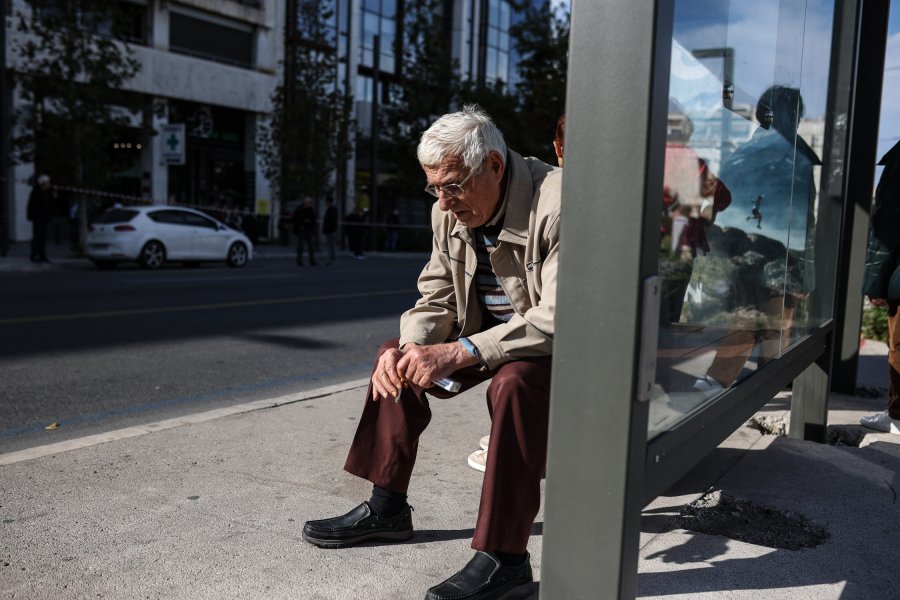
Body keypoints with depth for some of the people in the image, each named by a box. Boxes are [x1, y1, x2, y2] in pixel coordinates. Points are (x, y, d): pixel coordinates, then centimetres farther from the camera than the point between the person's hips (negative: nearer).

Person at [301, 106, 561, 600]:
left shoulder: (556, 205, -27)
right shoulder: (449, 211, -4)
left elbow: (559, 320, -34)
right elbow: (436, 300, 2)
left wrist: (457, 353, -38)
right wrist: (407, 347, -21)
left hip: (558, 346, -8)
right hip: (492, 332, 8)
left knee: (514, 383, -37)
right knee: (398, 355, 2)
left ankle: (503, 556, -24)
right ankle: (387, 508, 13)